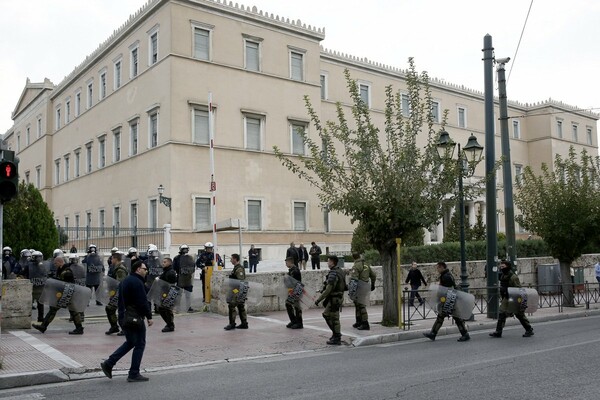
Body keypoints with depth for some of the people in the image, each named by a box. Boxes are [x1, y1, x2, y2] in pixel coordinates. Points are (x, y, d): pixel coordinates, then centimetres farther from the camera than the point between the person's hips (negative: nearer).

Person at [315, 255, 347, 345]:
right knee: (326, 315, 18)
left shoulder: (333, 273, -21)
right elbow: (343, 286, 18)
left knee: (334, 319, 0)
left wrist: (319, 299, -20)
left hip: (334, 299, -10)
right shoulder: (340, 271, 9)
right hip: (339, 297, 10)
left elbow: (328, 289, -25)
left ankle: (337, 338, 8)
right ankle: (336, 334, 24)